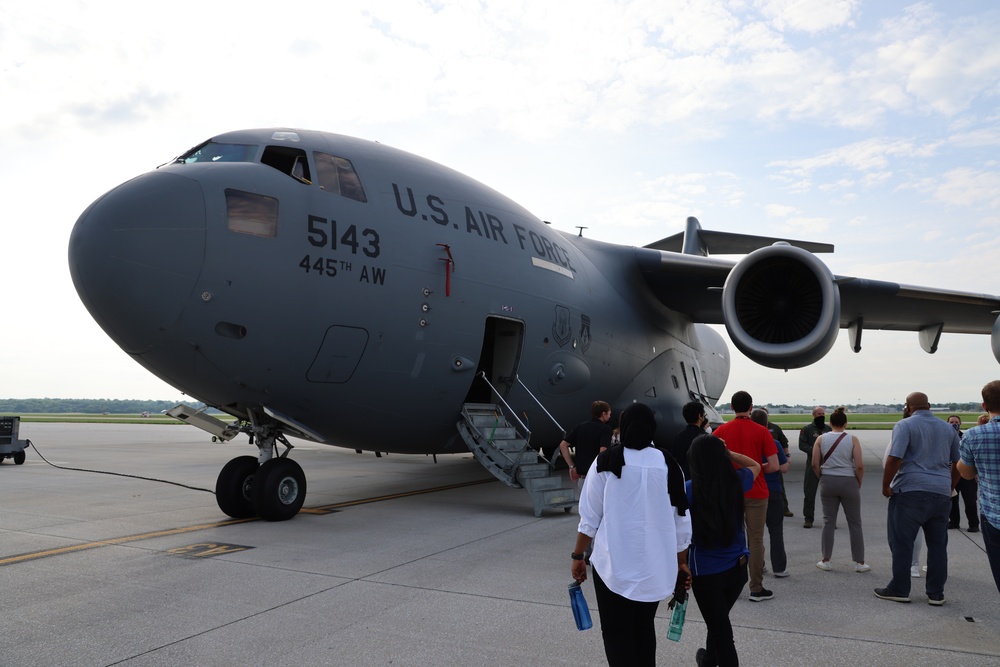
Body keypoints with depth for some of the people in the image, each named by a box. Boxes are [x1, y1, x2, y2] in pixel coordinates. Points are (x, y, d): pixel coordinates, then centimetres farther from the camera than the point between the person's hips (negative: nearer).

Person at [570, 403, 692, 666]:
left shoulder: (606, 461, -7)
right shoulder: (668, 464, -1)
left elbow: (590, 517, -6)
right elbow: (680, 518, 4)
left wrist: (578, 556, 5)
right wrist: (681, 563, 15)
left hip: (613, 563, -3)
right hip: (655, 564, 3)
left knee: (616, 632, 7)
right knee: (644, 628, 21)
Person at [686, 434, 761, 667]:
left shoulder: (690, 490, -17)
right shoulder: (737, 482, -7)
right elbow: (755, 466, 16)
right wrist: (729, 452, 4)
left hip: (705, 570, -5)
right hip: (737, 566, 5)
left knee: (719, 626, 10)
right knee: (719, 619, 27)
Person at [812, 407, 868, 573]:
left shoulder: (821, 439, -2)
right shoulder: (852, 439, -6)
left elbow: (815, 464, -4)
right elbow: (859, 466, -10)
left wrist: (822, 478, 10)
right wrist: (859, 483, 4)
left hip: (827, 482, 2)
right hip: (848, 482, -1)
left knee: (828, 521, 9)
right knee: (855, 523, 10)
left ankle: (826, 561, 13)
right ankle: (859, 562, 15)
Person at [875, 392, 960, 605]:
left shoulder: (905, 425, -6)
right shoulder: (948, 429, 12)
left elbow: (894, 459, -16)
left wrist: (885, 486, -6)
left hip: (910, 491, -5)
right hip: (941, 493, 5)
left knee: (902, 542, 2)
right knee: (938, 544, 11)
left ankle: (899, 590, 7)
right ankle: (936, 593, 16)